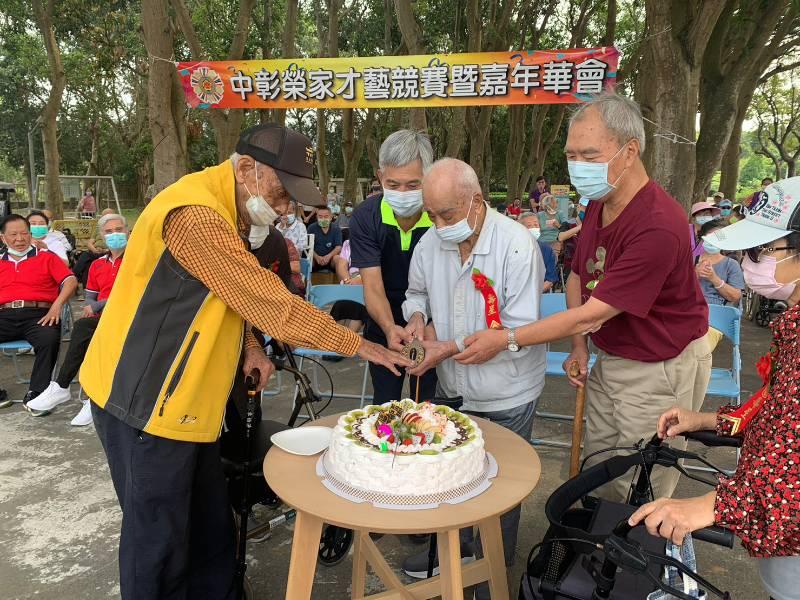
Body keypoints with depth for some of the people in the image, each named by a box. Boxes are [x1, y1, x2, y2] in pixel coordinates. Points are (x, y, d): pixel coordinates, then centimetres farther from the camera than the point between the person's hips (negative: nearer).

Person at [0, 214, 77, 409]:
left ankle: (35, 394, -20)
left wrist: (57, 306, -12)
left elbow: (70, 280, 3)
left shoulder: (46, 256, 15)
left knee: (49, 338, -34)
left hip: (38, 314, -3)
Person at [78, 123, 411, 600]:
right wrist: (358, 345, -16)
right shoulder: (196, 215, -25)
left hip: (184, 400, 9)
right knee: (160, 542, 6)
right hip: (147, 402, -9)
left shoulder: (226, 213, 8)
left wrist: (249, 344, -1)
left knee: (211, 529, 16)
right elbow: (274, 304, -26)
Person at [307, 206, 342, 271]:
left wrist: (329, 256, -27)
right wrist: (317, 257, -26)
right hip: (315, 258, 0)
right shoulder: (311, 228, 4)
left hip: (330, 259, 0)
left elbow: (338, 247, -6)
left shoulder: (336, 229, 5)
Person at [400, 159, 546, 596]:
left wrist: (451, 347, -27)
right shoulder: (431, 241, -6)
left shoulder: (516, 245, -23)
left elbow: (519, 331, -24)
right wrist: (417, 317, -11)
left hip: (505, 396, -5)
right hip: (451, 387, 5)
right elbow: (416, 290, 12)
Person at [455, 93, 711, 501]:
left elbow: (592, 314, -27)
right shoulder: (598, 205, -1)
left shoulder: (658, 227, -29)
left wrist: (505, 341, -22)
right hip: (608, 358, 7)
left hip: (659, 370, -7)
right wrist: (579, 348, 2)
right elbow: (577, 277, 12)